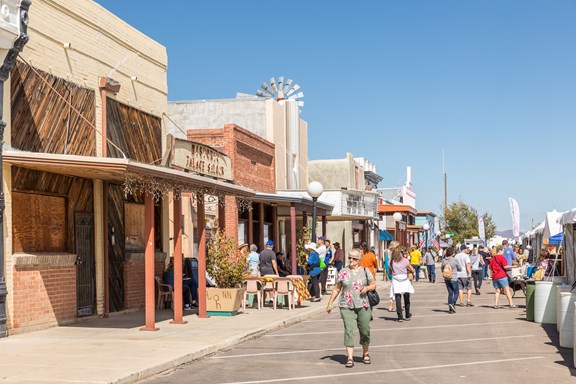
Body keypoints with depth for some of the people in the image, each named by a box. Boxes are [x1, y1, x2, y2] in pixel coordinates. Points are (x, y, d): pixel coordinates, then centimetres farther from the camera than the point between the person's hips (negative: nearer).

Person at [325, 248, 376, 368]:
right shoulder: (343, 272, 5)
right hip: (347, 306, -1)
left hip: (363, 306, 1)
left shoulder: (365, 271, 6)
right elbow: (336, 289, 10)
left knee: (365, 331, 8)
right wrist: (329, 304, 7)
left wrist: (367, 288, -10)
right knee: (349, 331, -11)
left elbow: (374, 285, 12)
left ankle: (365, 354, 29)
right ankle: (350, 358, -13)